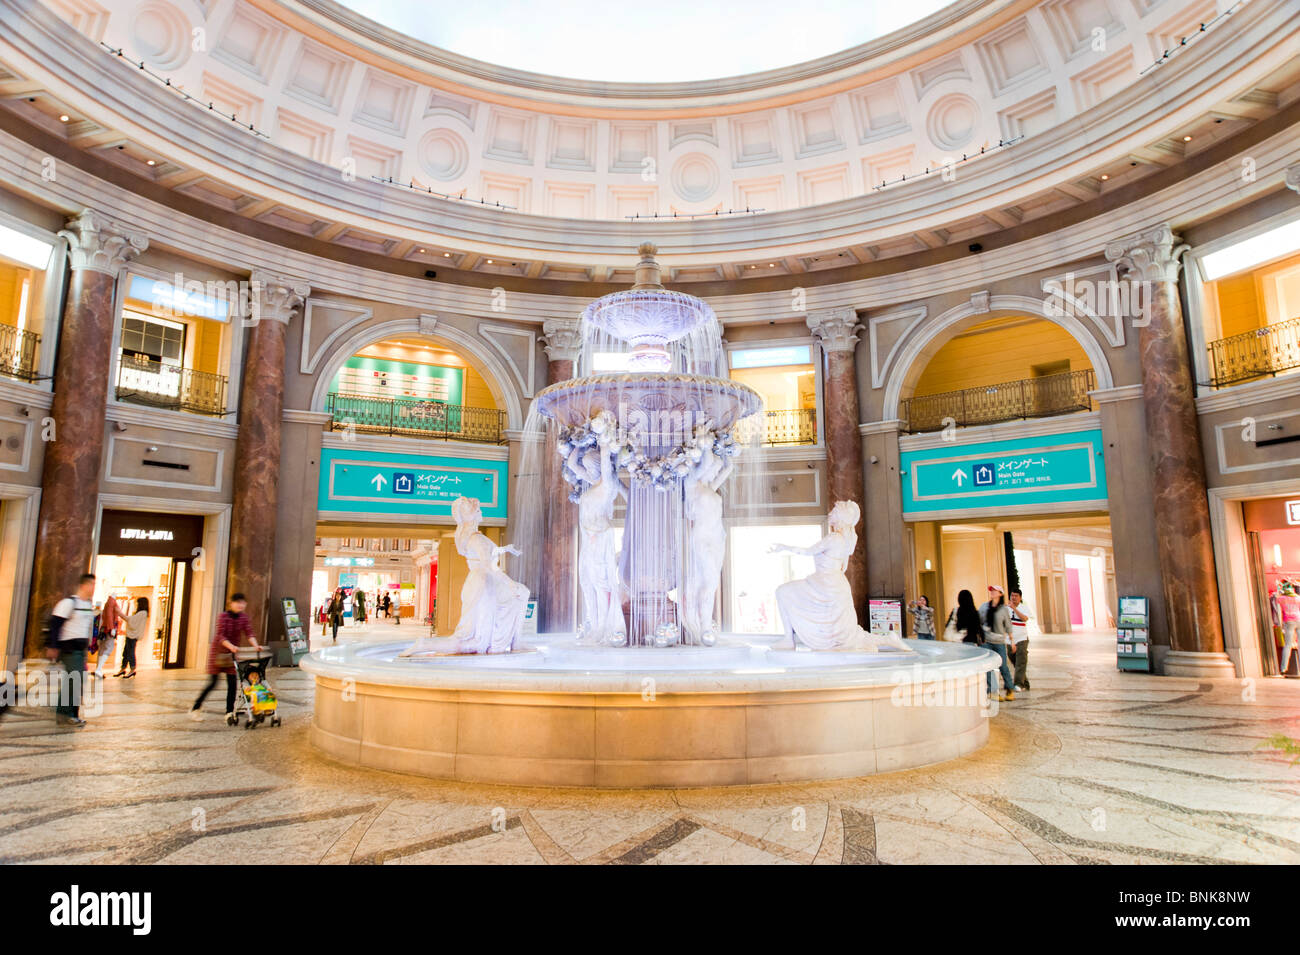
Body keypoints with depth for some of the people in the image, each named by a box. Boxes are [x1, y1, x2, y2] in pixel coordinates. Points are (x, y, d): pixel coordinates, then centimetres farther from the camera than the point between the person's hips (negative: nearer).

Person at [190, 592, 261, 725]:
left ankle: (229, 713, 1)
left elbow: (249, 633, -10)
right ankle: (195, 708, 18)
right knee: (212, 682, -2)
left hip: (232, 654, 4)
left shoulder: (244, 617, -1)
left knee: (233, 683, -4)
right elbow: (220, 636, -25)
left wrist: (255, 645, -28)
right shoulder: (223, 617, -15)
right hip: (218, 651, -4)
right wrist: (231, 646, -41)